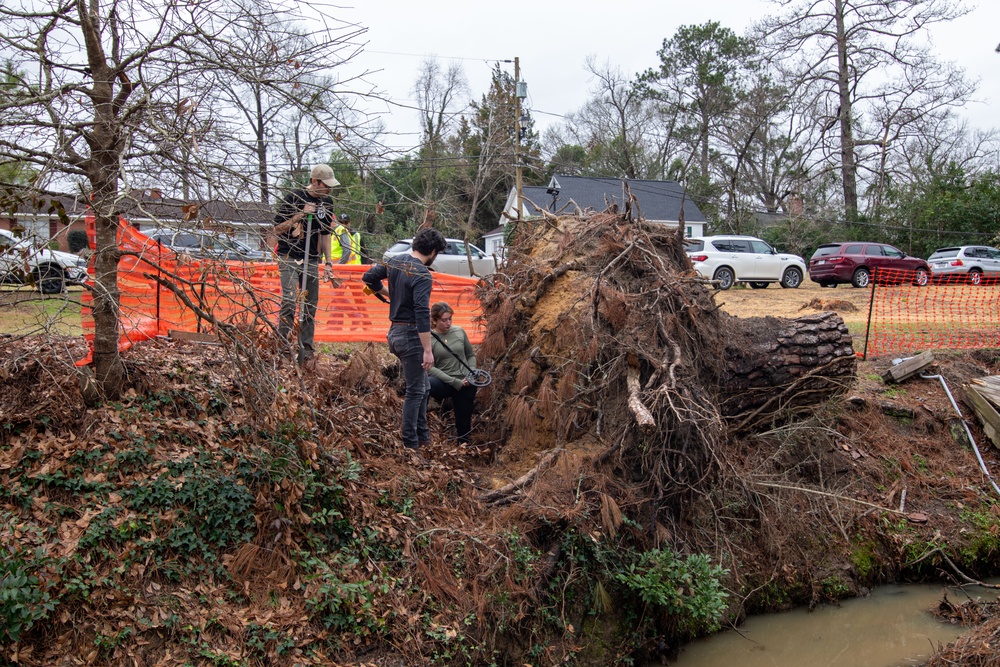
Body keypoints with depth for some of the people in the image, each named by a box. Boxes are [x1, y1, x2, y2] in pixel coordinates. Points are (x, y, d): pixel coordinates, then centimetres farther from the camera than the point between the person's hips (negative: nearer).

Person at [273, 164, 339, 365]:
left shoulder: (327, 203, 10)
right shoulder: (293, 198, -7)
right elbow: (277, 229, -6)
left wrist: (328, 261, 14)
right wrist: (300, 215, -17)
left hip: (312, 261, 5)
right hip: (289, 259, -5)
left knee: (311, 307, 4)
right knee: (289, 301, -18)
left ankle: (305, 351, 10)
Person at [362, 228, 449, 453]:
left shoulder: (394, 262, 6)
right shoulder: (422, 275, -19)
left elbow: (369, 277, 16)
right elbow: (422, 314, -25)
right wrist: (428, 350, -24)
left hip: (395, 332, 9)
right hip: (411, 335, -9)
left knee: (422, 386, 20)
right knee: (415, 391, 2)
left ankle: (423, 436, 29)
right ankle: (410, 446, 9)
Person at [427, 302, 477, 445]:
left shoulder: (459, 332, 4)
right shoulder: (428, 338, -7)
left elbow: (471, 355, 16)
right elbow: (429, 368, -12)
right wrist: (455, 382, -17)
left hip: (465, 384, 3)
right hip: (444, 383, -3)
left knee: (463, 426, 1)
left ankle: (463, 442, 33)